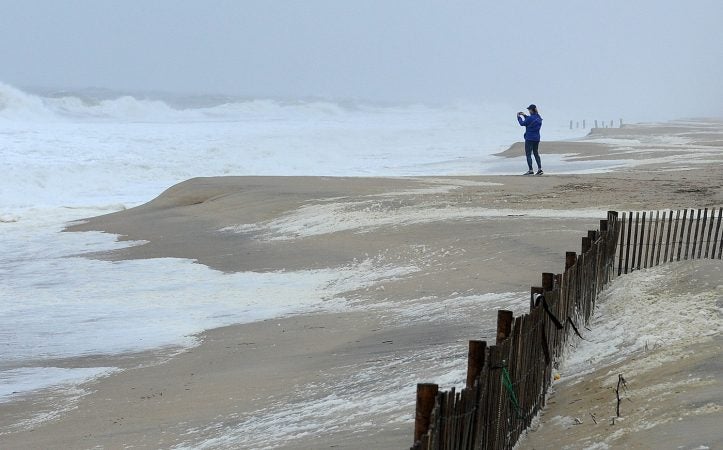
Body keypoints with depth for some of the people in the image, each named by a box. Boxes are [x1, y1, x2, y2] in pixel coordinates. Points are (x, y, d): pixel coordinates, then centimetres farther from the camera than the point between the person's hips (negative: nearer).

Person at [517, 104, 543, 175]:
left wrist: (519, 117, 10)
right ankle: (540, 169, 11)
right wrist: (524, 115, 23)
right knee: (536, 153, 16)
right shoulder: (538, 117, 4)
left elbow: (522, 123, -6)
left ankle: (530, 170, -3)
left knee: (528, 154, 0)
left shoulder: (530, 118, -20)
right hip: (536, 138, 8)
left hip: (529, 138, -8)